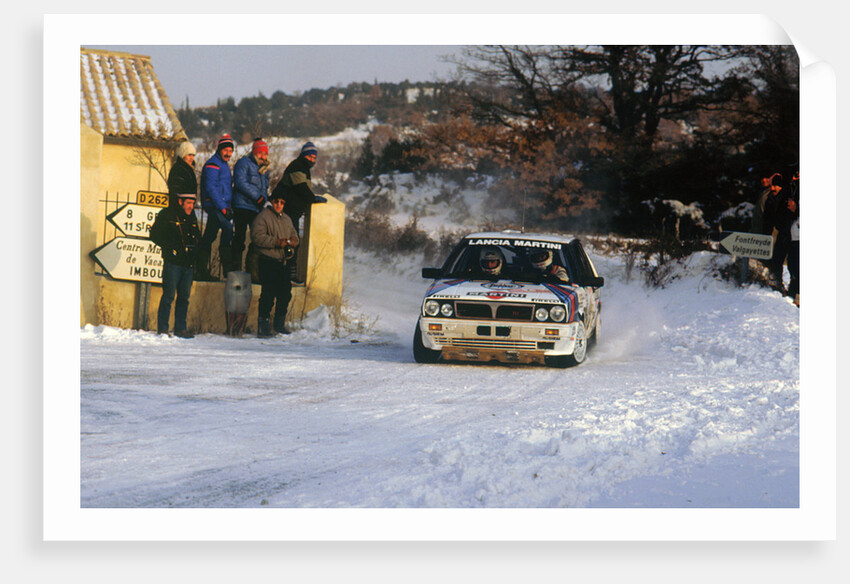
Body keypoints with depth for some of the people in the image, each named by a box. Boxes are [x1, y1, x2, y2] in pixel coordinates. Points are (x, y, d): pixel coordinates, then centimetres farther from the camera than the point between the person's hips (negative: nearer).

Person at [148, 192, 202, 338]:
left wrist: (194, 248, 5)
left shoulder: (192, 217, 15)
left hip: (188, 264, 6)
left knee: (184, 296, 8)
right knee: (169, 296, -6)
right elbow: (155, 235, -5)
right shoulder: (167, 215, -3)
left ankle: (180, 329, 14)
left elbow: (197, 237, 25)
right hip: (172, 262, -6)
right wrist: (170, 248, -12)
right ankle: (162, 329, -1)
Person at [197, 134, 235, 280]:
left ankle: (202, 270, 14)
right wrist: (223, 208, -20)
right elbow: (211, 188, -17)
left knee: (209, 237, 11)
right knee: (228, 229, -23)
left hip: (222, 206, 10)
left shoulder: (224, 165, 21)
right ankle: (227, 267, -22)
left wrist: (229, 207, 15)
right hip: (214, 206, -10)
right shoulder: (213, 165, -10)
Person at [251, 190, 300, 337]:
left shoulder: (286, 219, 19)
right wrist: (276, 242, -20)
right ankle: (263, 325, -4)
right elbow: (257, 237, -15)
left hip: (283, 262, 7)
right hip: (268, 261, -7)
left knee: (285, 293, 9)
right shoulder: (262, 217, -5)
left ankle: (279, 324, 23)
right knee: (268, 294, -10)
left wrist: (291, 241, -3)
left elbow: (294, 236, 22)